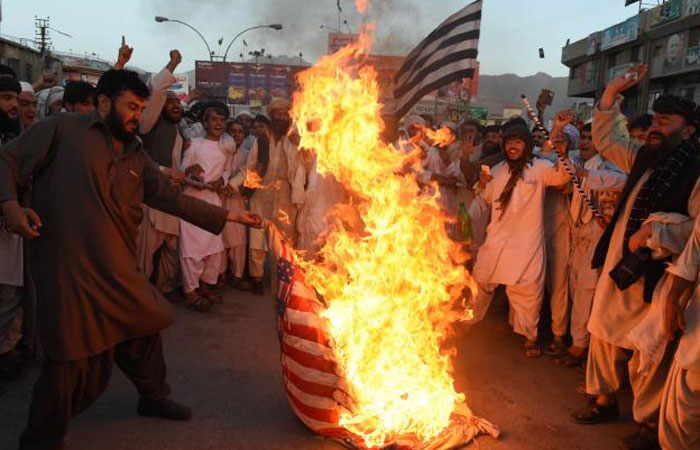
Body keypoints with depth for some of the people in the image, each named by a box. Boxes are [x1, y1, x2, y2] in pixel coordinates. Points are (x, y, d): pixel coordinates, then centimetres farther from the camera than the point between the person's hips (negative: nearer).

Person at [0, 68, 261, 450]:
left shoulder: (135, 156, 15)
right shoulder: (63, 129, -2)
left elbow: (172, 197, 14)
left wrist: (227, 216, 10)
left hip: (118, 271, 7)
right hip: (68, 269, -7)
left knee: (144, 326, 18)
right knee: (72, 360, -1)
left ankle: (154, 398, 44)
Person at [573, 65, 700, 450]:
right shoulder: (643, 159, 8)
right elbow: (607, 140, 20)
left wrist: (653, 232, -23)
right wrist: (611, 94, 11)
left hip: (655, 277, -7)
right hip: (617, 266, 7)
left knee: (648, 354, 5)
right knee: (604, 336, 18)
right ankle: (605, 399, 37)